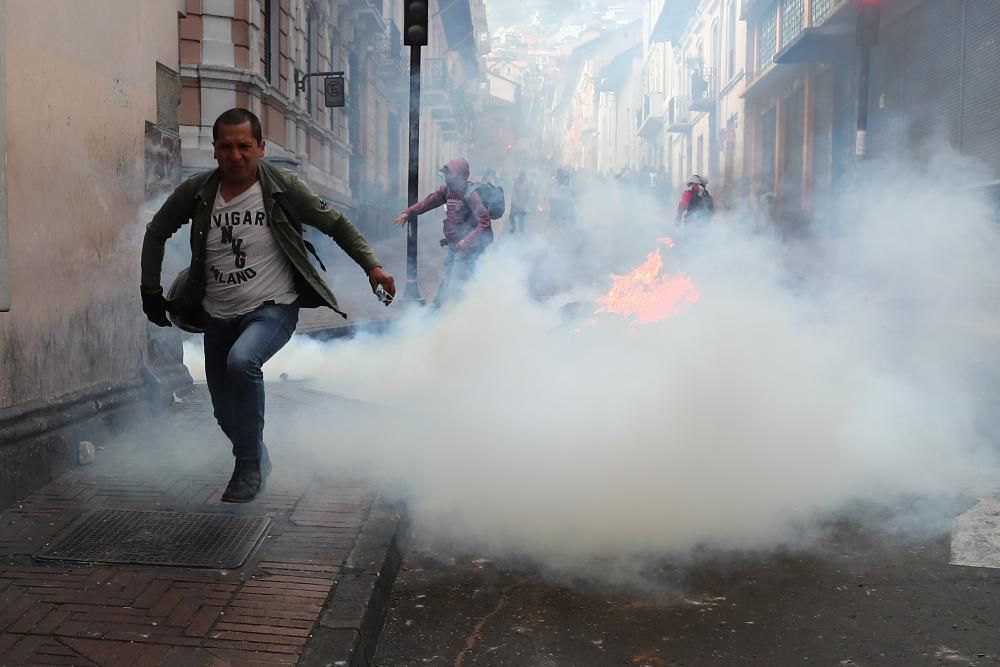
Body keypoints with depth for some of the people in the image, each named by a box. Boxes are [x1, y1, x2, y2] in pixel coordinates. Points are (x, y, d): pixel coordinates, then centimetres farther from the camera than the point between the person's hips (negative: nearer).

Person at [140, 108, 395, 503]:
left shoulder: (282, 187, -12)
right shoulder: (196, 192, -6)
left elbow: (335, 224, -4)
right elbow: (156, 233, 10)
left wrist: (371, 265, -14)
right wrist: (150, 291, 7)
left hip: (272, 309, -4)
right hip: (217, 315, 4)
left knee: (242, 360, -35)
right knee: (227, 414, 12)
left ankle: (249, 466, -16)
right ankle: (257, 460, 44)